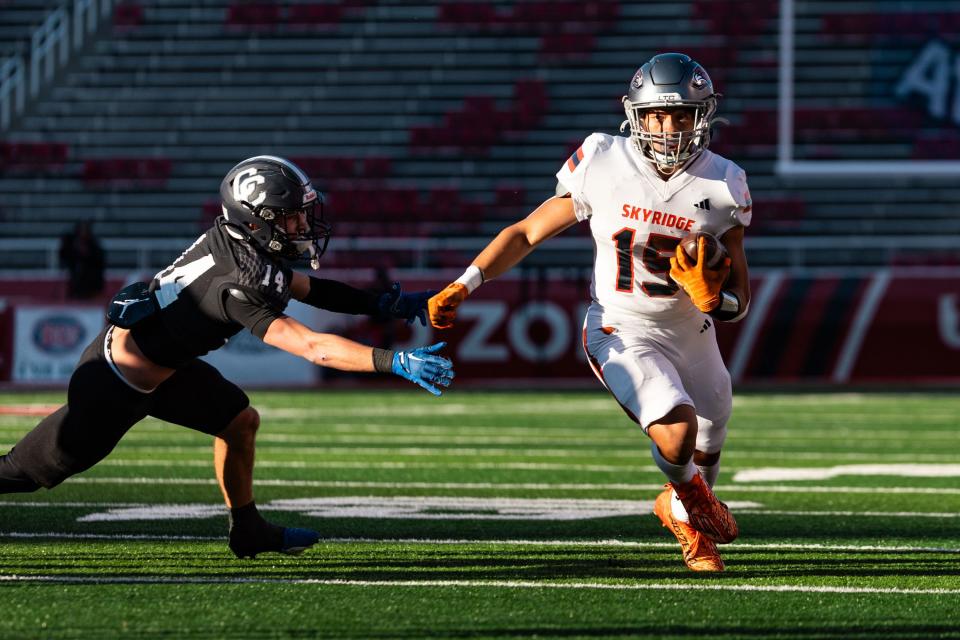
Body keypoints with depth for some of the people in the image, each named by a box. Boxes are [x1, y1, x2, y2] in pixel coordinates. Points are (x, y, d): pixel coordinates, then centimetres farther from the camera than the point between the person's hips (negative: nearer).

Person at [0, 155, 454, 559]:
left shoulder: (238, 242, -6)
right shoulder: (238, 285, -33)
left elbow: (308, 288, 7)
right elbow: (313, 348, -37)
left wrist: (385, 304, -1)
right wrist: (396, 363, -39)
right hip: (115, 381, -9)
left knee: (240, 422, 10)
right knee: (36, 468, 3)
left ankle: (248, 531, 22)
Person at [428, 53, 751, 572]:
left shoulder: (721, 186, -11)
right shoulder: (604, 166, -15)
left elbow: (739, 299, -5)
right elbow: (527, 233, -3)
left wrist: (715, 298, -29)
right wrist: (462, 286, -11)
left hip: (692, 334, 4)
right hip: (622, 332, -4)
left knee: (705, 454, 18)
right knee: (676, 434, -27)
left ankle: (680, 511, 56)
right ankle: (696, 504, 10)